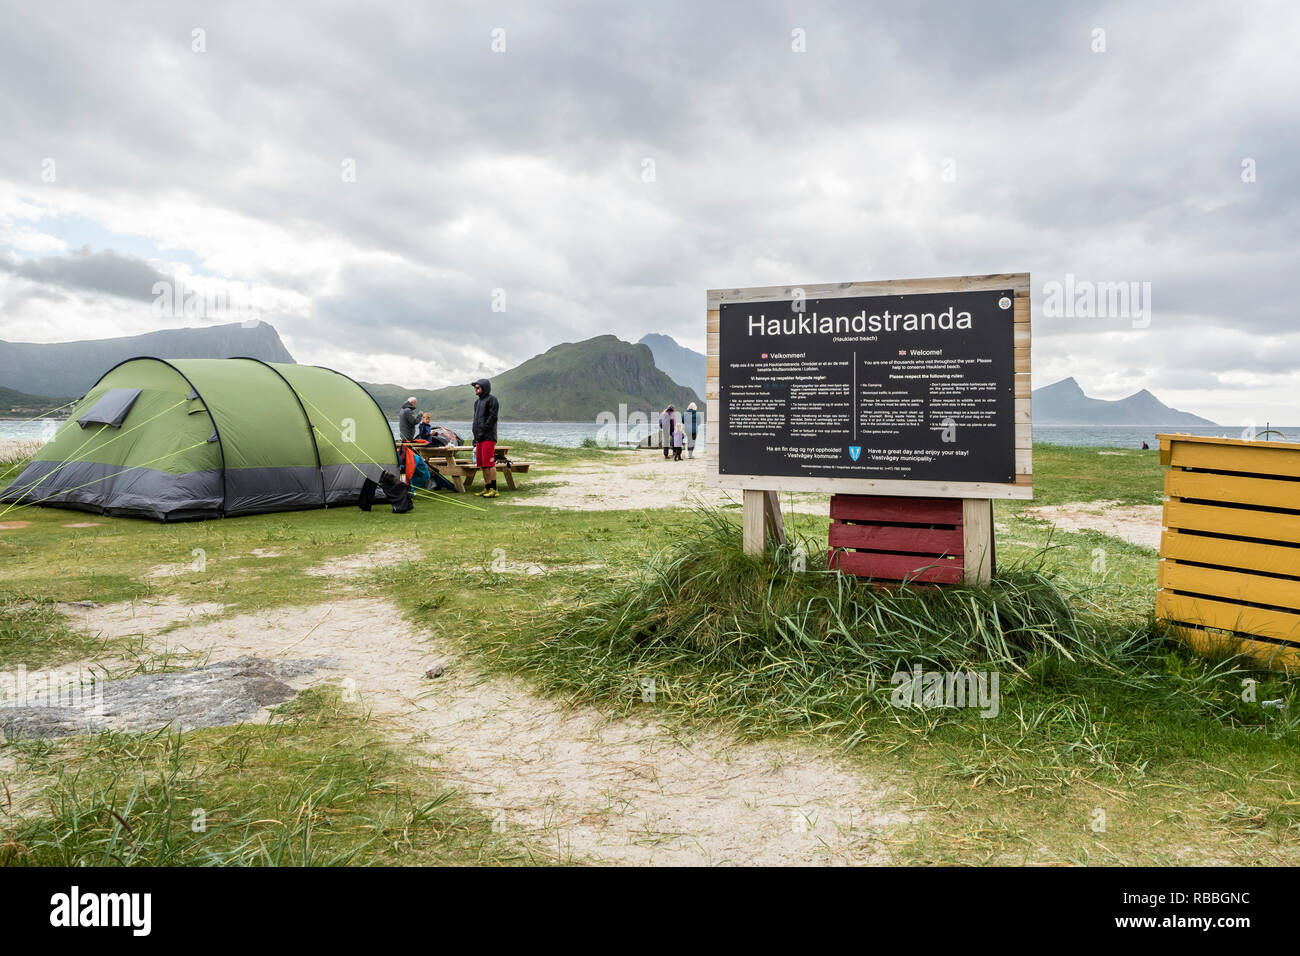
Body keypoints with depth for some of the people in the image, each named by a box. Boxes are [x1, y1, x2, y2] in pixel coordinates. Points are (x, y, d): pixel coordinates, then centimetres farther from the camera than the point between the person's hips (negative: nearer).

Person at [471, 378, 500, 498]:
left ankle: (493, 489, -9)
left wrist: (483, 430, -16)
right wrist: (475, 437, 17)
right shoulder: (477, 401, 22)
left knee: (489, 464, -11)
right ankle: (487, 488, 14)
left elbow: (493, 417, -14)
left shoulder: (492, 399, -6)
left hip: (489, 437, -9)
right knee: (483, 465, 9)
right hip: (479, 438, 9)